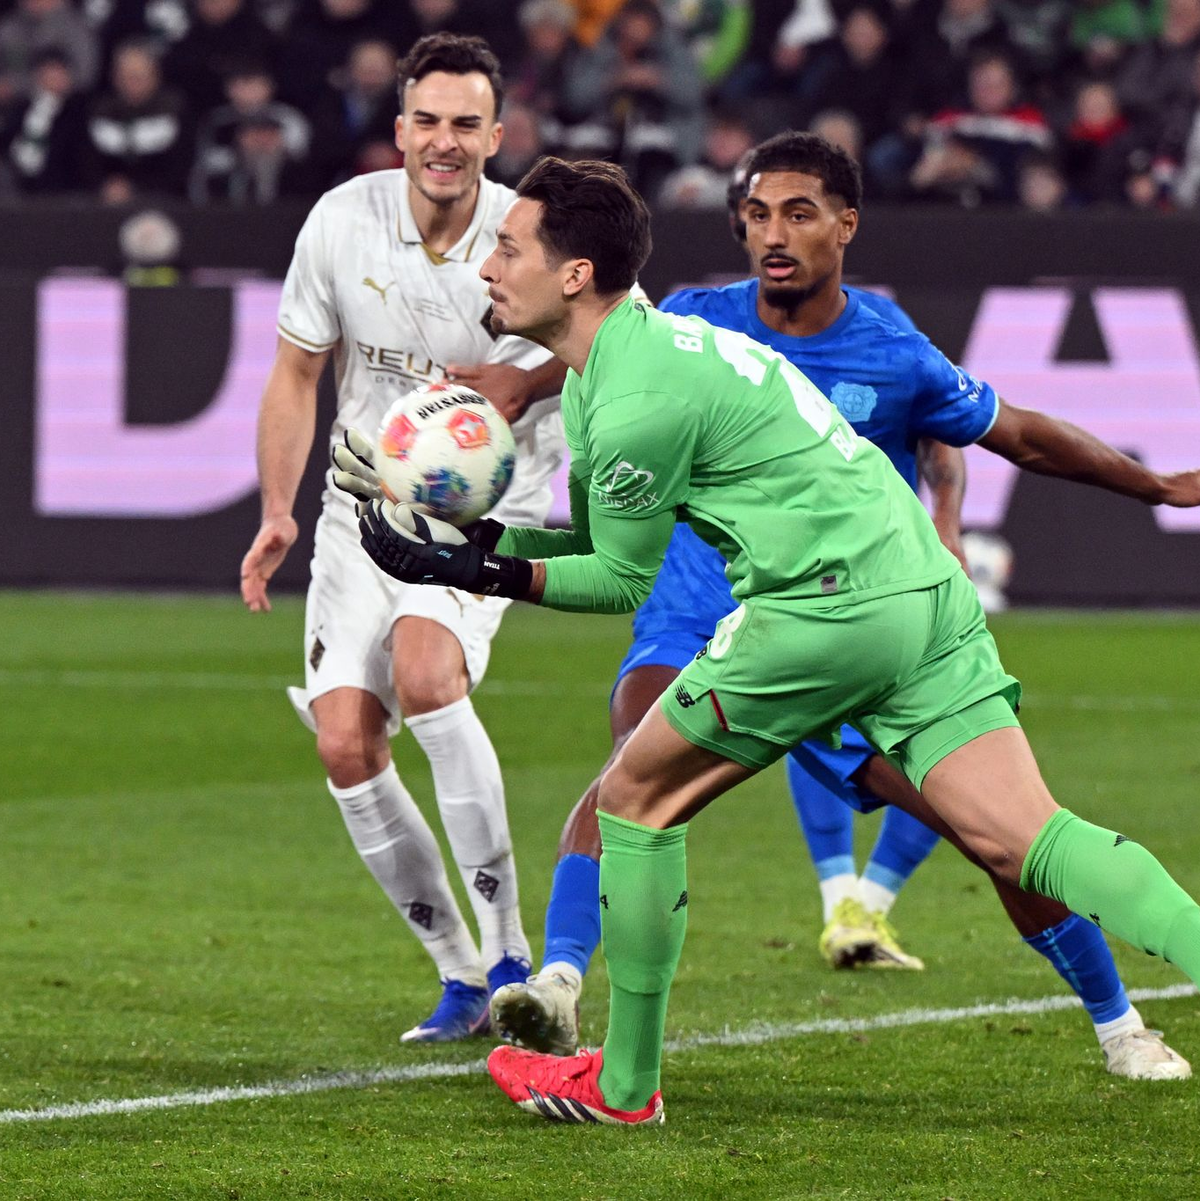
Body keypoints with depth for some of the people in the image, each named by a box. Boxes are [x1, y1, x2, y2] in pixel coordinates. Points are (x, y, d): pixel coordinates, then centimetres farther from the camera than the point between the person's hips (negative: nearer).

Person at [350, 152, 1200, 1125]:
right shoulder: (647, 340, 19)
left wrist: (490, 575, 2)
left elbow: (624, 580, 0)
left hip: (827, 601, -9)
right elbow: (597, 530, 28)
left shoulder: (636, 404, -12)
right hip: (929, 590, 9)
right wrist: (485, 540, 15)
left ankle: (624, 1084, 14)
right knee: (1023, 839, -1)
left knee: (637, 797, 6)